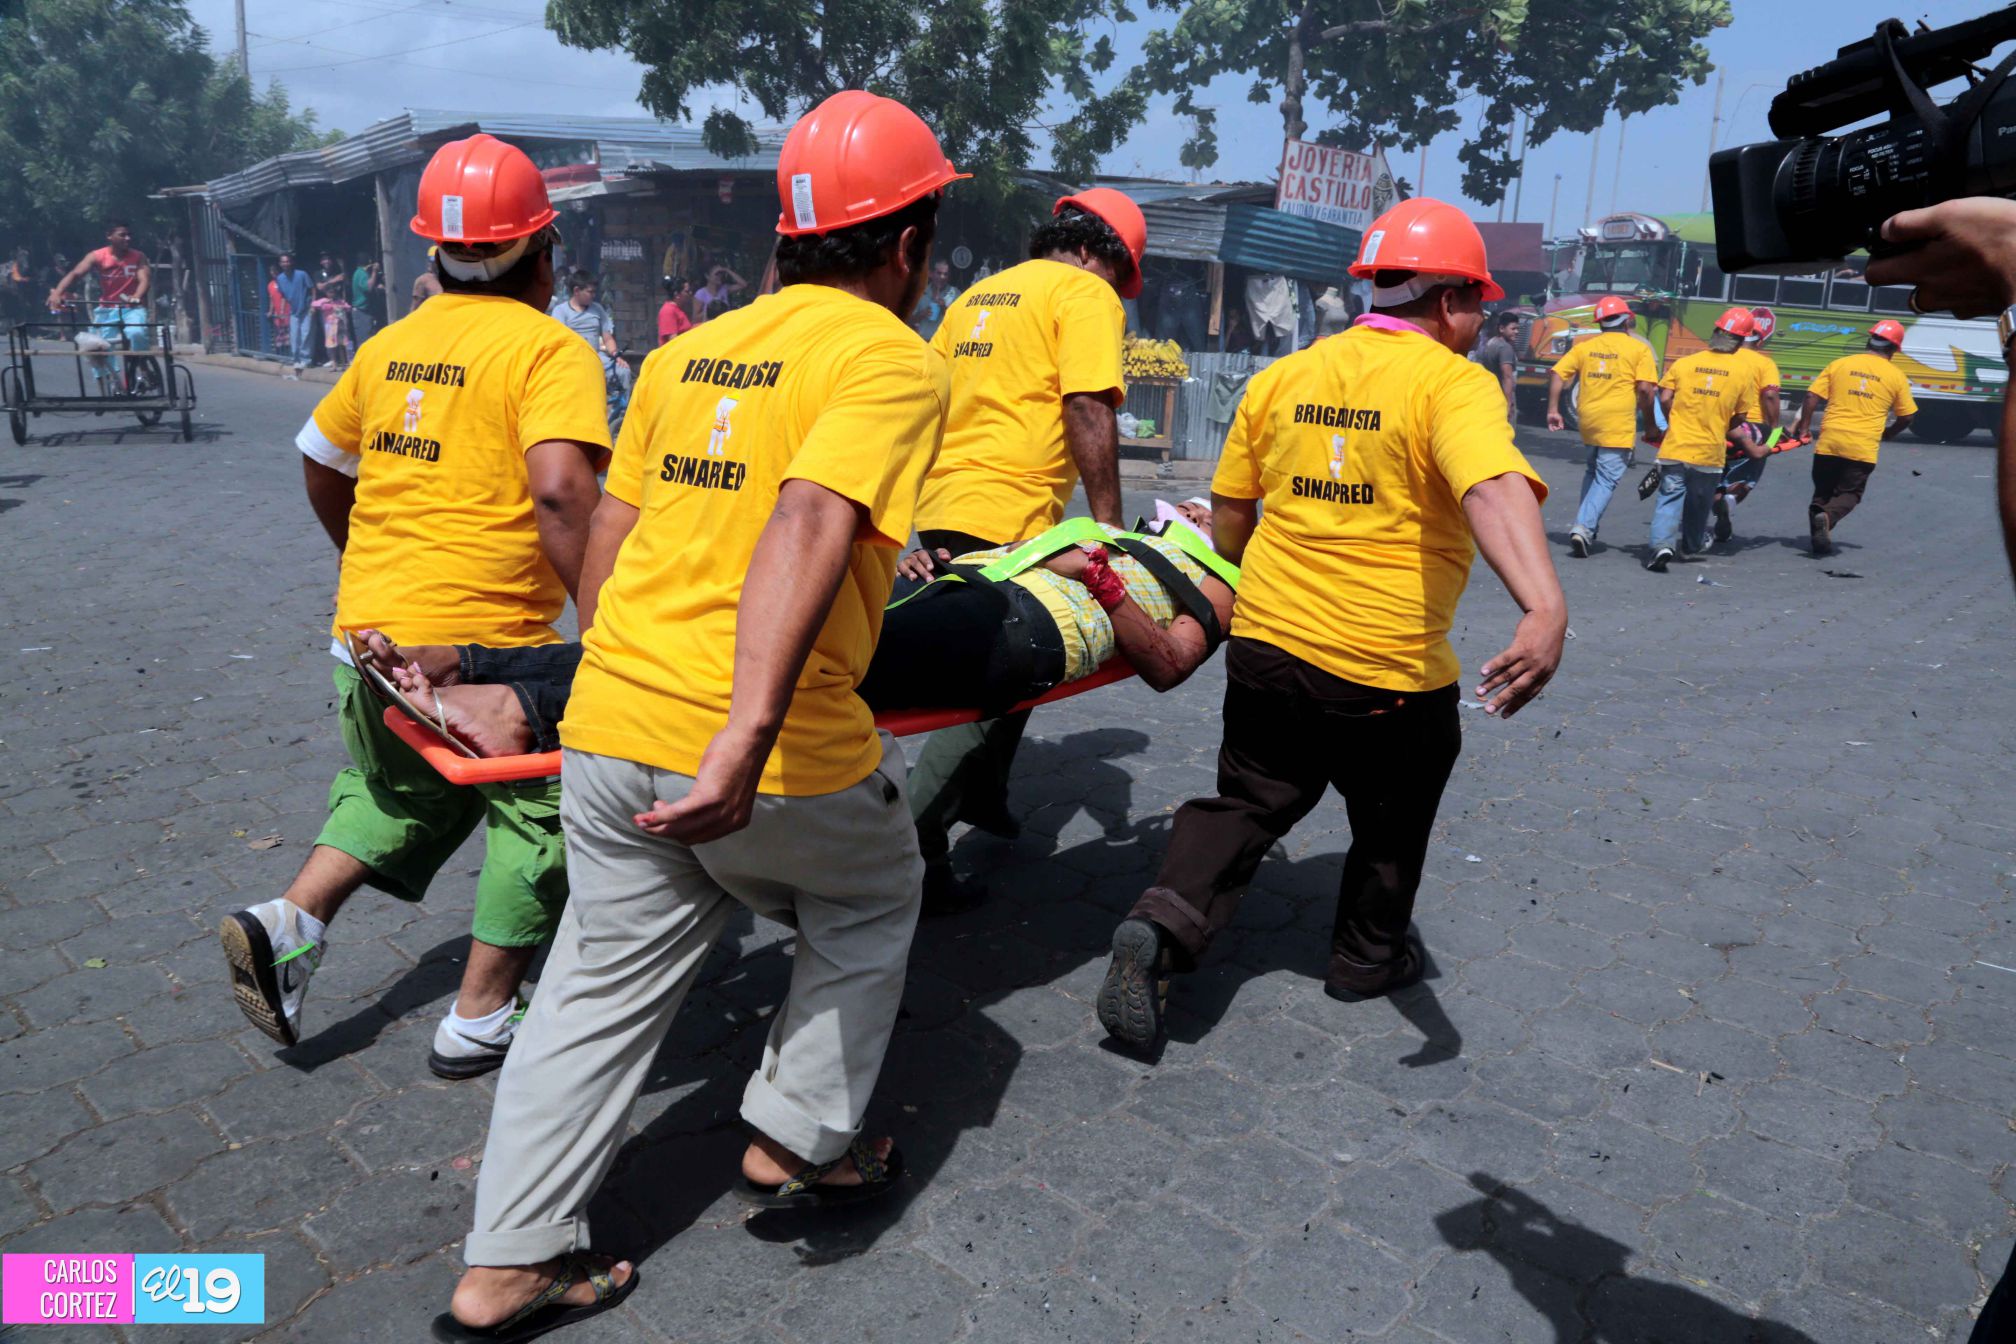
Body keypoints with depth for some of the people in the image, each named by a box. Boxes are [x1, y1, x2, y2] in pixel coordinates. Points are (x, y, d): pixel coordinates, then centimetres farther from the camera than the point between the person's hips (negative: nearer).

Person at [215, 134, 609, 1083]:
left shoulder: (391, 345, 11)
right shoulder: (549, 349, -9)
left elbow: (320, 461, 22)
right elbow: (560, 488, -25)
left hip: (370, 621, 7)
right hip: (484, 642, -6)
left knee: (400, 788, 29)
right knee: (538, 811, 12)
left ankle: (290, 920, 12)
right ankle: (480, 1017, 17)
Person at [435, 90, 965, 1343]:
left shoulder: (688, 350, 14)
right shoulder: (895, 362, -8)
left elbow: (609, 531, 17)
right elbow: (808, 528, -25)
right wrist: (748, 733, -33)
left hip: (608, 721, 7)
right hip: (775, 755, -6)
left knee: (602, 981, 18)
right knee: (870, 905, 24)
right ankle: (799, 1140, 31)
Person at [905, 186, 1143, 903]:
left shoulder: (979, 294, 22)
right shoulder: (1087, 294, -2)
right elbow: (1088, 411, -14)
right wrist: (1108, 521, -12)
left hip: (941, 509, 9)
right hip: (1007, 519, -9)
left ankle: (983, 797, 35)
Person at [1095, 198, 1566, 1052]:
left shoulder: (1283, 377, 5)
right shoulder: (1453, 383, -12)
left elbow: (1230, 510, 12)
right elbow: (1494, 490, -31)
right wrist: (1545, 606, -44)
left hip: (1266, 643, 4)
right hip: (1390, 673, -4)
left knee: (1244, 803, 17)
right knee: (1391, 821, 21)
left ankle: (1161, 930, -3)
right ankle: (1368, 959, 39)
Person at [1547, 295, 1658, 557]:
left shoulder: (1585, 346, 11)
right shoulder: (1639, 349, -1)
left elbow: (1557, 374, 2)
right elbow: (1645, 389, -9)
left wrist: (1553, 410, 4)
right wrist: (1650, 422, 2)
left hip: (1587, 420, 5)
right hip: (1618, 425, -5)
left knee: (1592, 472, 24)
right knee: (1607, 479, -3)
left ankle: (1587, 526, 24)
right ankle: (1583, 527, -19)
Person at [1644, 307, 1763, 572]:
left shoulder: (1684, 363, 0)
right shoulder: (1745, 370, 0)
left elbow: (1665, 398, -4)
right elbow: (1739, 416, 3)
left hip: (1676, 447, -1)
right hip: (1710, 451, 1)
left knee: (1669, 498, 0)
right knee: (1699, 504, 18)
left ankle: (1662, 543, -22)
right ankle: (1691, 546, 36)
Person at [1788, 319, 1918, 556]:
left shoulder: (1839, 364, 7)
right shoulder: (1896, 377, 6)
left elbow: (1812, 397, 1)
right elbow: (1906, 418, 11)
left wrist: (1803, 427, 9)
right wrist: (1884, 435, 27)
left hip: (1829, 441, 1)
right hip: (1863, 448, -1)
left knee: (1823, 491, 14)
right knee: (1848, 494, 8)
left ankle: (1819, 526, -2)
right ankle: (1827, 518, -22)